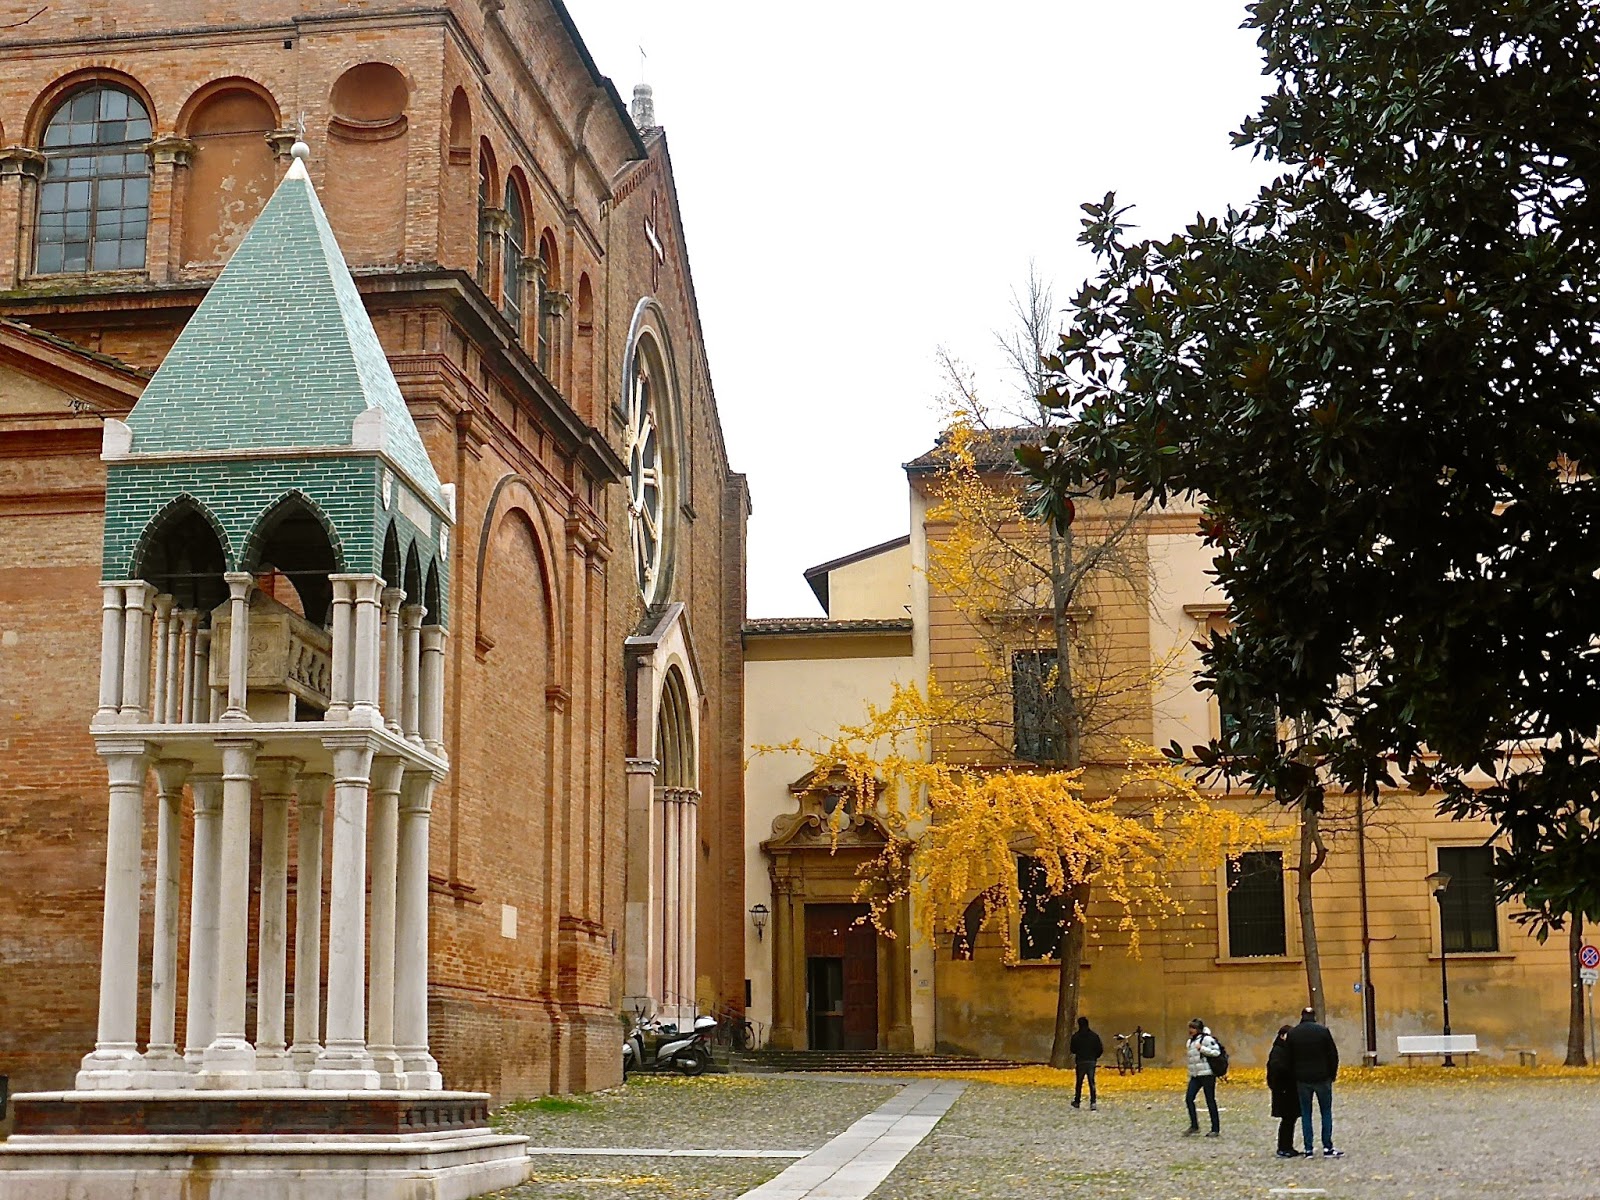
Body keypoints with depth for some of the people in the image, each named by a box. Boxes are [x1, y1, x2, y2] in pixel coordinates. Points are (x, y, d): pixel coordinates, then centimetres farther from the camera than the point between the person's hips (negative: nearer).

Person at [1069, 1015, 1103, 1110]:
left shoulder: (1076, 1036, -6)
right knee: (1092, 1082, 2)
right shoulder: (1094, 1036, 0)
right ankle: (1093, 1102, -9)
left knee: (1079, 1082, 11)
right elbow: (1100, 1049, 0)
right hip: (1092, 1062, 1)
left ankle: (1077, 1102, 19)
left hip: (1080, 1062, -1)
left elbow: (1073, 1050, -5)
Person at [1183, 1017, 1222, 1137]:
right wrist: (1190, 1074, 21)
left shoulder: (1206, 1039, -8)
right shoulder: (1190, 1041, 16)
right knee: (1188, 1098, -4)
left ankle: (1216, 1129, 5)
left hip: (1207, 1074, -8)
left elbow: (1217, 1052, -15)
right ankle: (1194, 1126, 4)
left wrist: (1202, 1049, -21)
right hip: (1195, 1075, 8)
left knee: (1210, 1101, -2)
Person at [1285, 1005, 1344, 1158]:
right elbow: (1333, 1055, -4)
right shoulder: (1323, 1031, -6)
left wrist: (1294, 1077, 12)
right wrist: (1333, 1074, 7)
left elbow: (1289, 1059, 4)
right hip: (1322, 1078, -2)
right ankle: (1327, 1148, 3)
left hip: (1302, 1080, 2)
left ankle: (1309, 1149, 4)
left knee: (1305, 1114, 7)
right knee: (1326, 1112, 6)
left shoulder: (1292, 1034, 1)